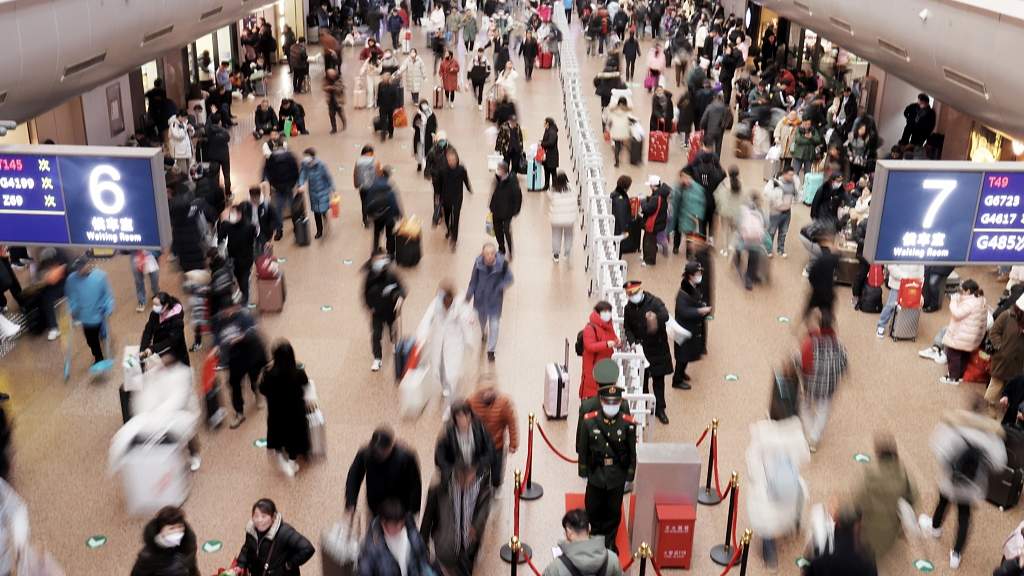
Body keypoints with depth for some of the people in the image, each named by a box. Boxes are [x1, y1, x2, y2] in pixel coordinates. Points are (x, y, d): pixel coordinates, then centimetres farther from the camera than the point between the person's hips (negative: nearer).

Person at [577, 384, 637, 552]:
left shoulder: (628, 423, -15)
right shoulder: (589, 421, -14)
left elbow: (632, 452, -5)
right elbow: (582, 449, -4)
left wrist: (629, 477, 0)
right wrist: (583, 473, 1)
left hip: (617, 475, 0)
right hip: (595, 474, 0)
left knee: (614, 510, 15)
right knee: (593, 508, 16)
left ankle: (609, 541, 36)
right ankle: (596, 534, 43)